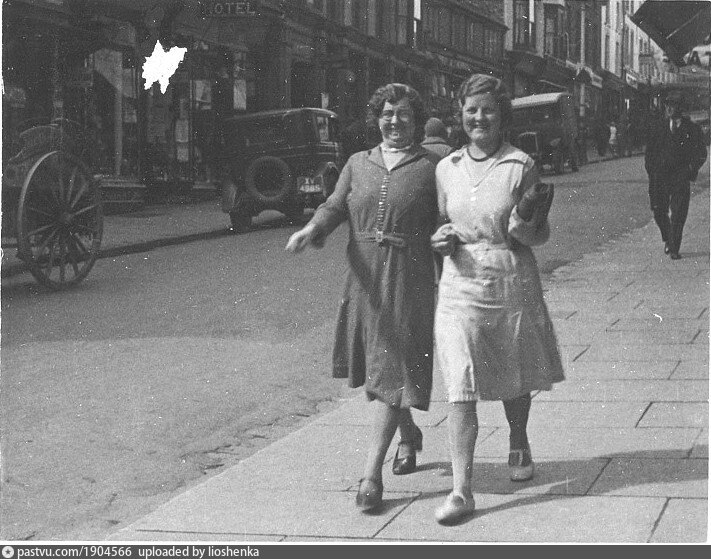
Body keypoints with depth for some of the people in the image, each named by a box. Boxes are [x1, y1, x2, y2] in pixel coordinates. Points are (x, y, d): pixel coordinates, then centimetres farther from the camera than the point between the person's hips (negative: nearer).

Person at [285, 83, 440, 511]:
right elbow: (335, 207, 3)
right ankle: (409, 434, 40)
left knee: (392, 369, -8)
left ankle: (373, 472, -8)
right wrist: (311, 230, -19)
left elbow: (443, 226, 1)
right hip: (364, 277, 5)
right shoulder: (359, 164, 13)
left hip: (409, 279, -4)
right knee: (373, 364, 13)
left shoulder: (432, 166, 1)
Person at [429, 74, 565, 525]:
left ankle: (519, 445, 46)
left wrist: (524, 229, -20)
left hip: (513, 283, -1)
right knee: (460, 388, -8)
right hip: (461, 285, 1)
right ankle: (461, 490, -7)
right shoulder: (447, 168, 6)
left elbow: (542, 234, 1)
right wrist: (442, 240, -3)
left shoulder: (521, 166, -3)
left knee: (515, 378, 16)